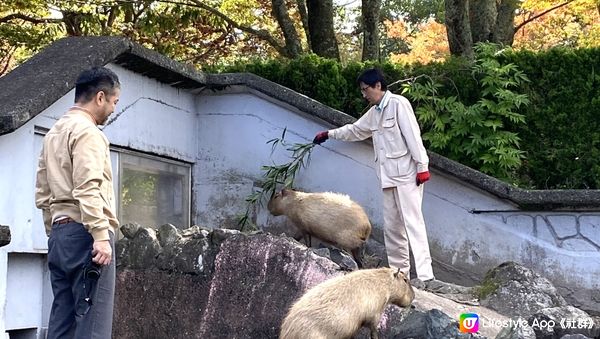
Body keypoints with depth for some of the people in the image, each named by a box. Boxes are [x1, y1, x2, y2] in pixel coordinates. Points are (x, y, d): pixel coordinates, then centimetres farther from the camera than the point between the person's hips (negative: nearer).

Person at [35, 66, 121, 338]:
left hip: (60, 234, 9)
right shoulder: (87, 132, -8)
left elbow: (42, 194, 22)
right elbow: (88, 189, -20)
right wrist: (101, 235, -23)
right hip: (84, 233, -9)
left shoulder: (53, 133, 21)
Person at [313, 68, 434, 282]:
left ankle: (425, 276, -20)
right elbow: (355, 130, 34)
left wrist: (422, 165, -18)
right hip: (389, 177, 8)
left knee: (413, 222, -15)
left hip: (407, 174, -8)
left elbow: (412, 134, -13)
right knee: (391, 227, 5)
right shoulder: (374, 112, 18)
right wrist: (329, 134, 44)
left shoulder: (398, 104, -6)